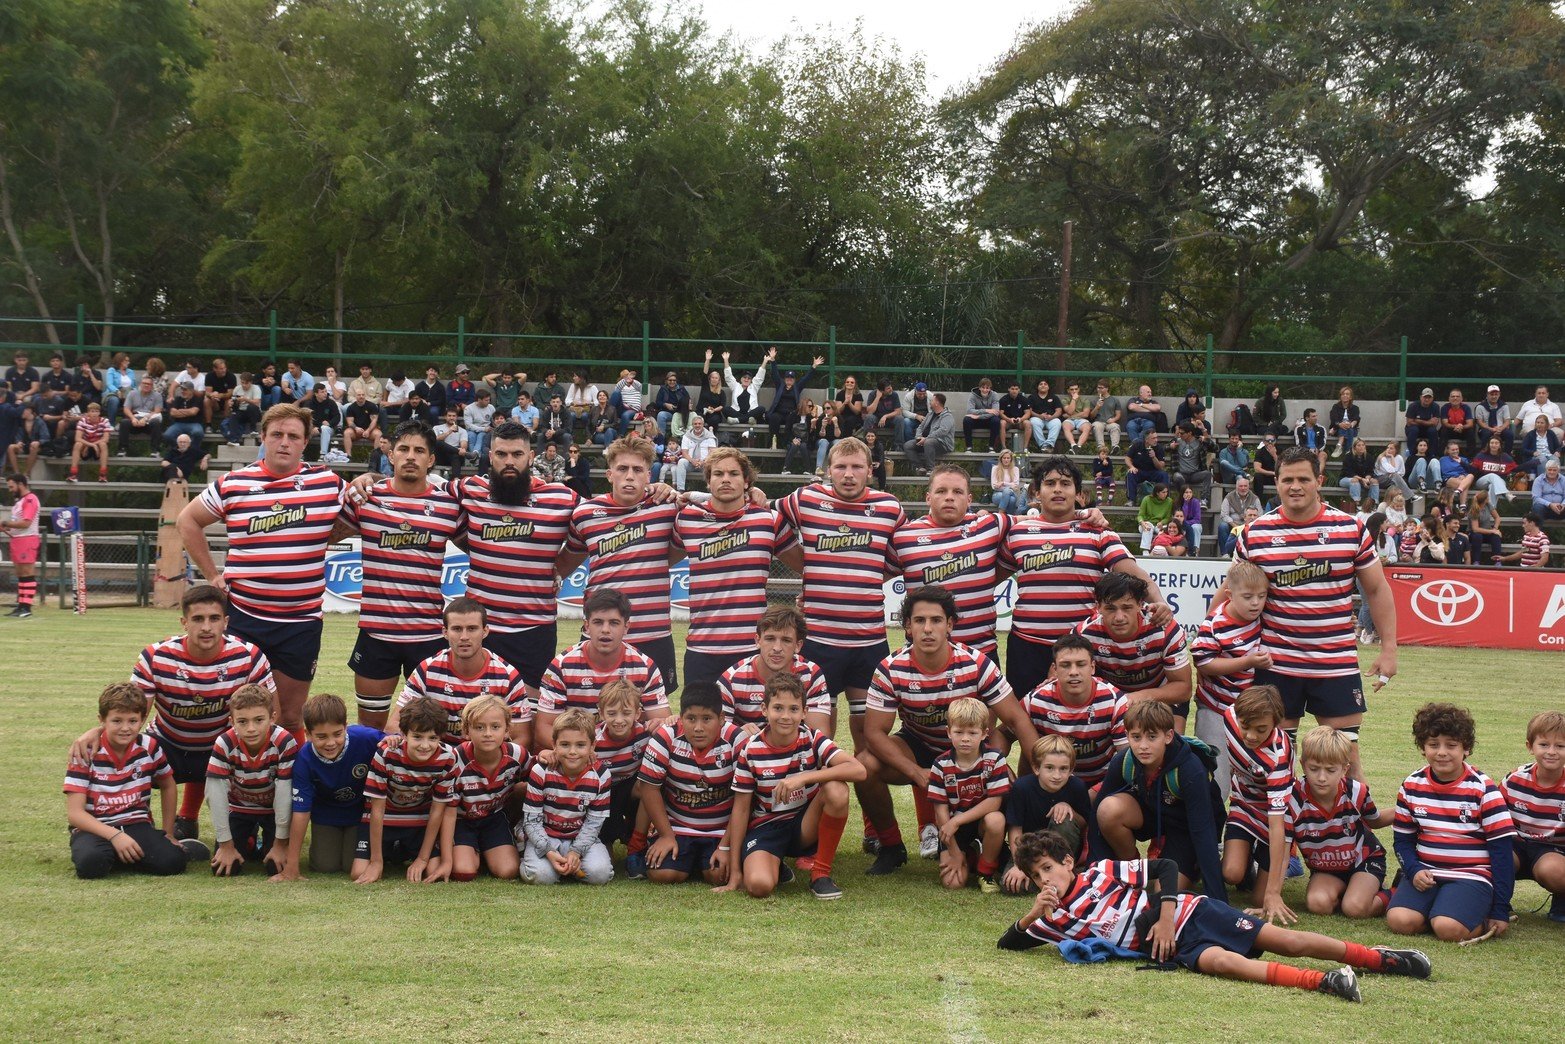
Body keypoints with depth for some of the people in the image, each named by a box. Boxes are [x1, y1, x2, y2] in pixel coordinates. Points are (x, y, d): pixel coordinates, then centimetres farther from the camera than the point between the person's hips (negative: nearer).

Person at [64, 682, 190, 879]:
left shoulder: (149, 748, 0)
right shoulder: (87, 753, -10)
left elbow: (167, 786, 20)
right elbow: (74, 813, -14)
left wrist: (169, 834, 16)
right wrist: (115, 836, -25)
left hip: (137, 824, 3)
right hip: (94, 828, -3)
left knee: (172, 861, -25)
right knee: (90, 863, -37)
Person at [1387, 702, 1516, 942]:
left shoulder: (1482, 789, -6)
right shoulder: (1412, 786, 5)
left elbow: (1502, 849, -4)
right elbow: (1403, 839, 12)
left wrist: (1501, 910, -7)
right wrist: (1414, 871, -11)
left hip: (1471, 875, -3)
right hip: (1425, 873, 3)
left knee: (1449, 928, -31)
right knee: (1400, 920, -25)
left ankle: (1481, 920, 2)